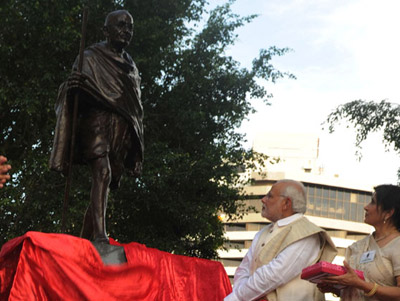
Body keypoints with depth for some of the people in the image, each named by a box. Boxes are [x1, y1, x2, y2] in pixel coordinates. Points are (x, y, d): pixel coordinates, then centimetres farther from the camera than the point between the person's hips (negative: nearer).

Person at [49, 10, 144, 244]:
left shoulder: (131, 67, 24)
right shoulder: (91, 58, 8)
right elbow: (72, 93, 0)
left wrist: (136, 142, 18)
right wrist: (73, 86, -25)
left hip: (123, 128, 6)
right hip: (97, 120, -6)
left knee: (106, 185, 1)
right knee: (103, 173, -26)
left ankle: (85, 240, 6)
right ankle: (100, 234, -36)